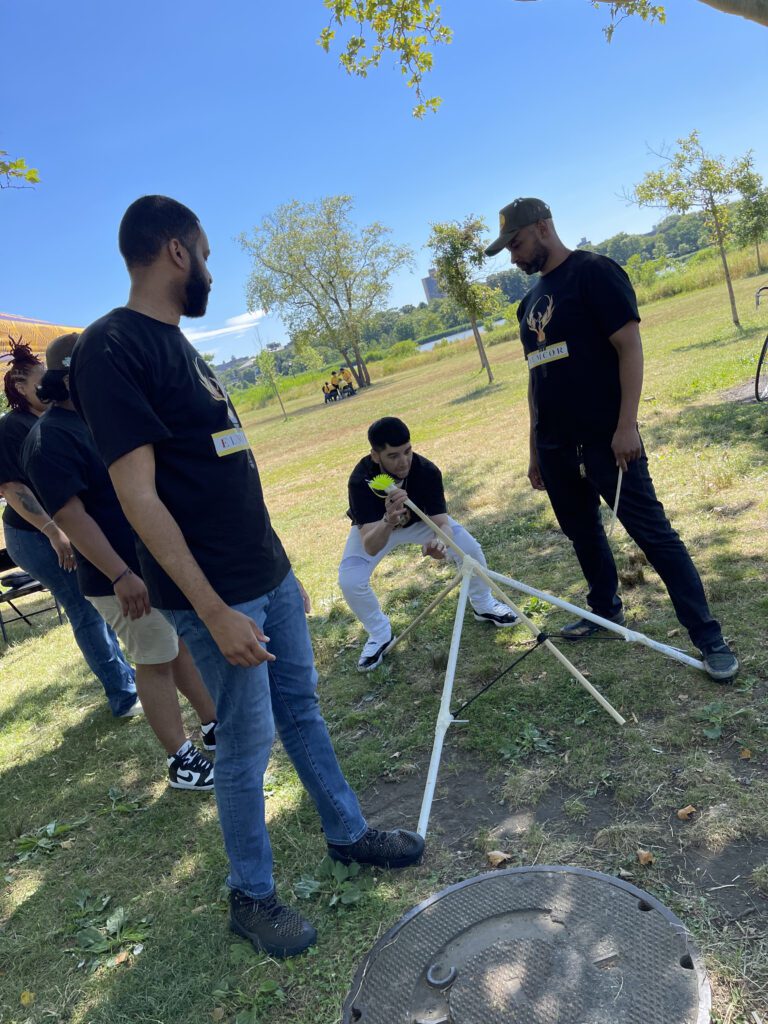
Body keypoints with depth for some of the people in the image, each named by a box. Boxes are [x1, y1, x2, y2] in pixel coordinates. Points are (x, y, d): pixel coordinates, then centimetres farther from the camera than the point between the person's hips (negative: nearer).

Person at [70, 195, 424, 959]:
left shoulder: (176, 344, 13)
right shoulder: (109, 348, -15)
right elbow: (138, 496, -20)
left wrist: (281, 570, 17)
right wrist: (214, 611, -20)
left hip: (271, 574, 8)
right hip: (218, 595, -8)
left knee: (302, 708, 18)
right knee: (246, 744, 5)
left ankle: (347, 834, 37)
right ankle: (250, 896, 27)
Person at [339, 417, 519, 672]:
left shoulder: (427, 470, -34)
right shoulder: (361, 479, -40)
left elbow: (442, 523, -34)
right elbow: (370, 547, -46)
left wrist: (439, 541, -58)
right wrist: (388, 521, -67)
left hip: (420, 519, 1)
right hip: (375, 526, -1)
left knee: (470, 549, -14)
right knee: (350, 581, -21)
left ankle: (483, 605, 18)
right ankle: (380, 635, 8)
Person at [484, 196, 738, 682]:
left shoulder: (594, 272, -7)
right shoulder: (530, 302, 16)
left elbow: (630, 347, -13)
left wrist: (627, 425, -20)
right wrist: (536, 450, 18)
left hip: (606, 440, -7)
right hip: (556, 447, 8)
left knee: (654, 534, -5)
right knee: (583, 533, 17)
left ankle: (710, 639, 4)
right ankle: (606, 608, 36)